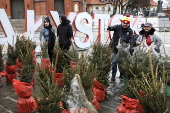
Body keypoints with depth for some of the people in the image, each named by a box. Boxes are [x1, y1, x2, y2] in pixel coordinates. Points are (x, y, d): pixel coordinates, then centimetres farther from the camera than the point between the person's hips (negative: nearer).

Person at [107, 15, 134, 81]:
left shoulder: (130, 31, 3)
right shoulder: (118, 27, -1)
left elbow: (131, 40, -4)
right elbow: (113, 27, -21)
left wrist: (131, 47, -17)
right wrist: (110, 28, -46)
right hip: (115, 48, -2)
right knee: (114, 62, -6)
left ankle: (122, 75, 23)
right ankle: (113, 75, 5)